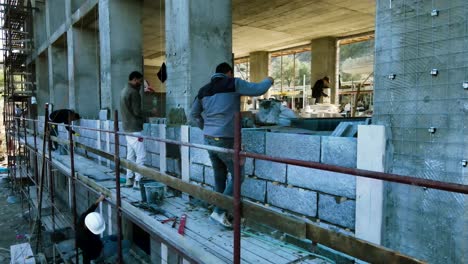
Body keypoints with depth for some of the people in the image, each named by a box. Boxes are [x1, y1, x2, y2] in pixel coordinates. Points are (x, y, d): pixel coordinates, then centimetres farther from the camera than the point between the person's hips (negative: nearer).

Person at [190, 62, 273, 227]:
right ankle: (218, 211, 1)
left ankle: (220, 212, 23)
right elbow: (259, 90, -2)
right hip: (225, 140, -7)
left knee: (219, 177, 15)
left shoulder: (203, 90, 13)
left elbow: (193, 115, 18)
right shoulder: (233, 84, -4)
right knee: (237, 176, 4)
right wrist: (269, 80, 18)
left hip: (209, 139, 7)